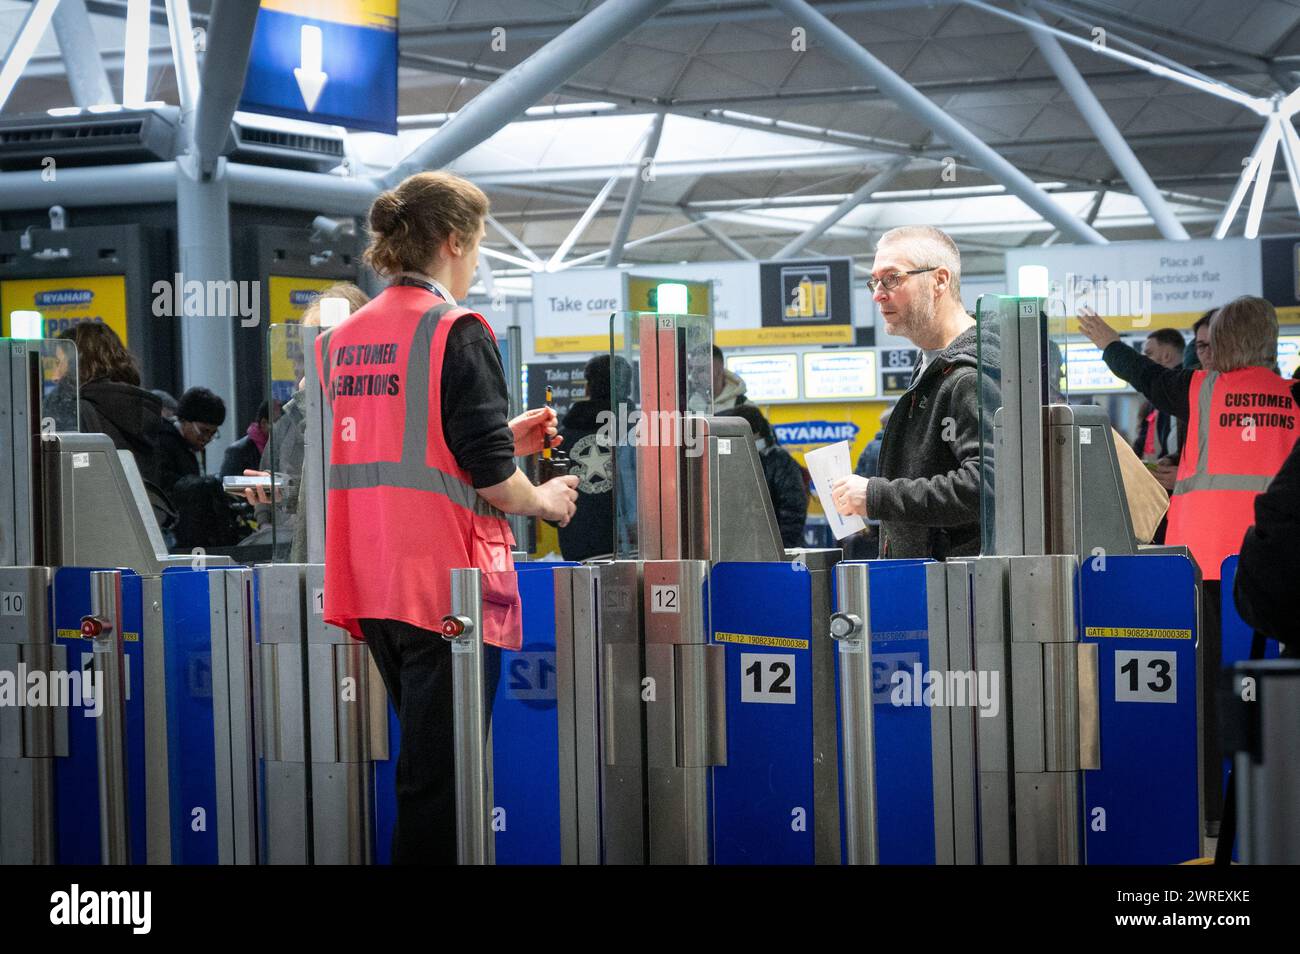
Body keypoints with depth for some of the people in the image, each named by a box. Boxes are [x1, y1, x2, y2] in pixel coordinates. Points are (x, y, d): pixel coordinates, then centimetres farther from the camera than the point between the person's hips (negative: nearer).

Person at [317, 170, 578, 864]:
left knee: (424, 754, 21)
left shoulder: (342, 338, 10)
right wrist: (544, 500, 3)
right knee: (438, 778, -2)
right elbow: (487, 475, -16)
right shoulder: (457, 332, -11)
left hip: (373, 575, 7)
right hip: (445, 575, -7)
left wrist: (501, 440, 21)